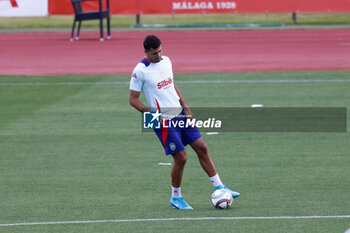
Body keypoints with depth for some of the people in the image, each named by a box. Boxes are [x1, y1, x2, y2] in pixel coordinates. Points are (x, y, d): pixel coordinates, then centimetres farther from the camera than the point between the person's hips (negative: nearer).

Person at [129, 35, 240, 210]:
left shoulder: (166, 61, 8)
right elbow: (133, 99, -10)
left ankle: (219, 187, 14)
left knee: (202, 148, 5)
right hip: (164, 121, -7)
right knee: (180, 158, -7)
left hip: (180, 113, 7)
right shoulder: (140, 71, -13)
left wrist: (185, 107, 12)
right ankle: (176, 198, 12)